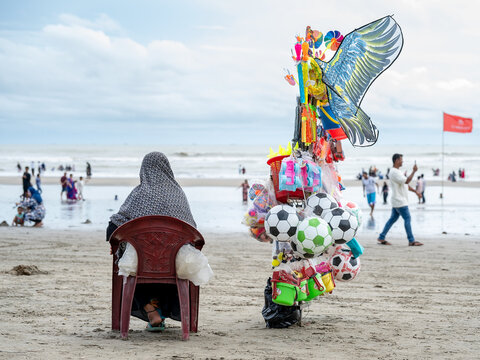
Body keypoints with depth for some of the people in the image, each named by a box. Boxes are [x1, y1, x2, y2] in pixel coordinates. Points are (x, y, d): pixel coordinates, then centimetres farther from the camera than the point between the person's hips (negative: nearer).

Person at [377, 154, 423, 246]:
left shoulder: (397, 171, 17)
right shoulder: (394, 172, -16)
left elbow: (406, 184, 23)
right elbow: (407, 181, -25)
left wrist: (415, 191, 20)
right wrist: (414, 171, -19)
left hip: (397, 201, 10)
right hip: (400, 201, -10)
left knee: (393, 219, 11)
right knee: (407, 219, -7)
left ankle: (381, 238, 12)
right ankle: (411, 241, -4)